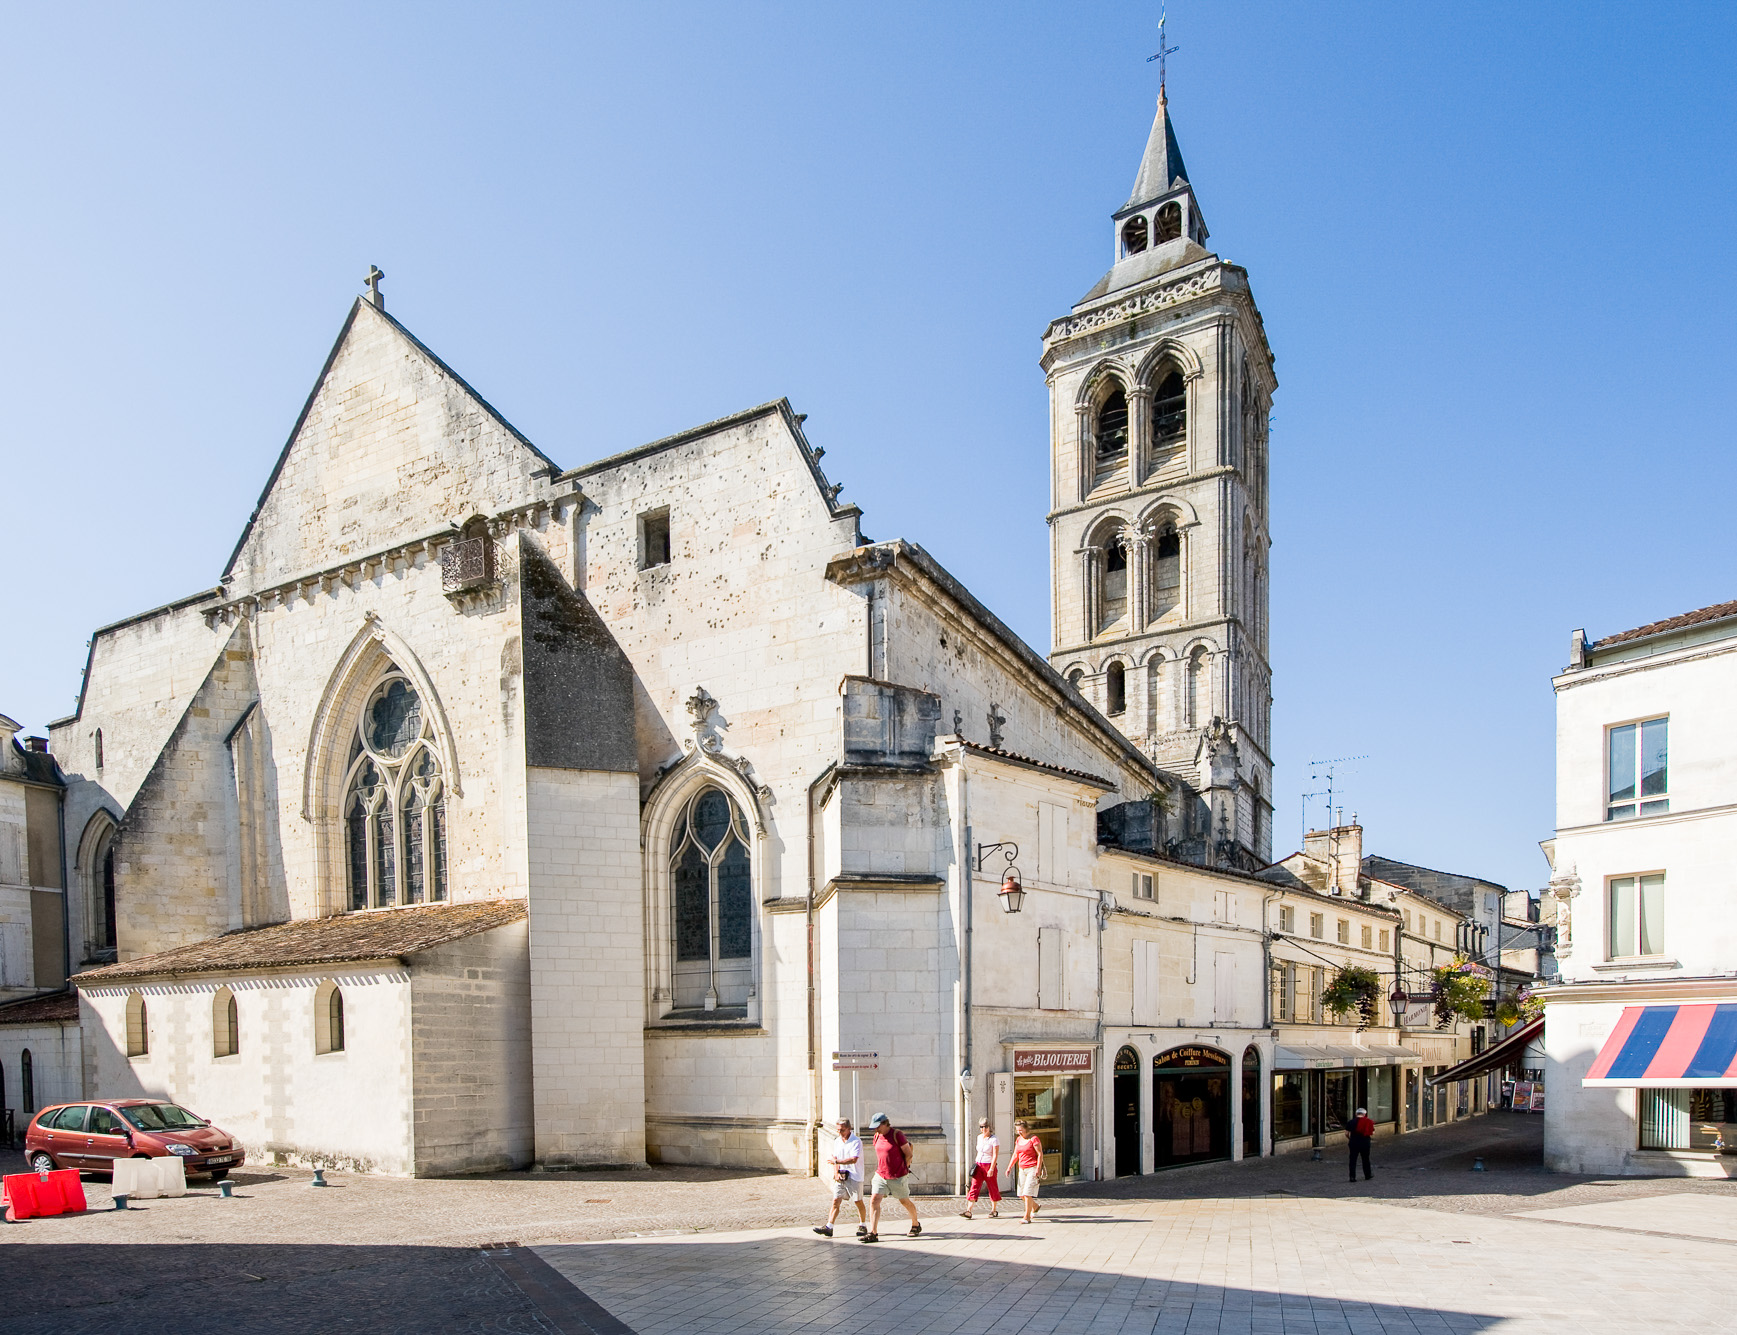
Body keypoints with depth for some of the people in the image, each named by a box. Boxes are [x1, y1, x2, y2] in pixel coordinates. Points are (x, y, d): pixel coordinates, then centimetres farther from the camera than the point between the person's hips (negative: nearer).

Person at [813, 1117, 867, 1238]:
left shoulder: (856, 1141, -12)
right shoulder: (837, 1141, 10)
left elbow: (853, 1160, -22)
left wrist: (836, 1161, -24)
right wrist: (836, 1173, 0)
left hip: (854, 1177, -5)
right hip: (840, 1177, 5)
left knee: (858, 1202, 5)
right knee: (836, 1200, -4)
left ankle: (862, 1226, 22)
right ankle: (828, 1227, -8)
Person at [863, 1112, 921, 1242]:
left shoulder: (897, 1134, -16)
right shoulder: (877, 1136, 3)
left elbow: (908, 1154, -9)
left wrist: (904, 1169, -1)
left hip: (898, 1177, -5)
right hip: (881, 1175, 5)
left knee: (905, 1201, 12)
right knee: (874, 1200, -10)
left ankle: (916, 1226, 35)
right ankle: (873, 1233, -10)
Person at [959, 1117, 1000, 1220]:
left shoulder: (994, 1140, -10)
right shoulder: (979, 1137, 10)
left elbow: (995, 1155, -17)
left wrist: (991, 1169, -24)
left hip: (989, 1166, -5)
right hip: (979, 1165, 6)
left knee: (993, 1188, 5)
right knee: (974, 1187, -5)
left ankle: (994, 1210, 20)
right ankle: (968, 1211, -11)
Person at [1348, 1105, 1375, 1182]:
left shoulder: (1352, 1122, -2)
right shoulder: (1368, 1122, -3)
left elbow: (1346, 1133, -2)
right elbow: (1372, 1134, -5)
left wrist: (1349, 1139, 17)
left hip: (1354, 1143, 0)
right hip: (1365, 1143, 0)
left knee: (1353, 1160, 4)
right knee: (1365, 1159, 17)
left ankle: (1352, 1177, -2)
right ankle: (1367, 1175, 31)